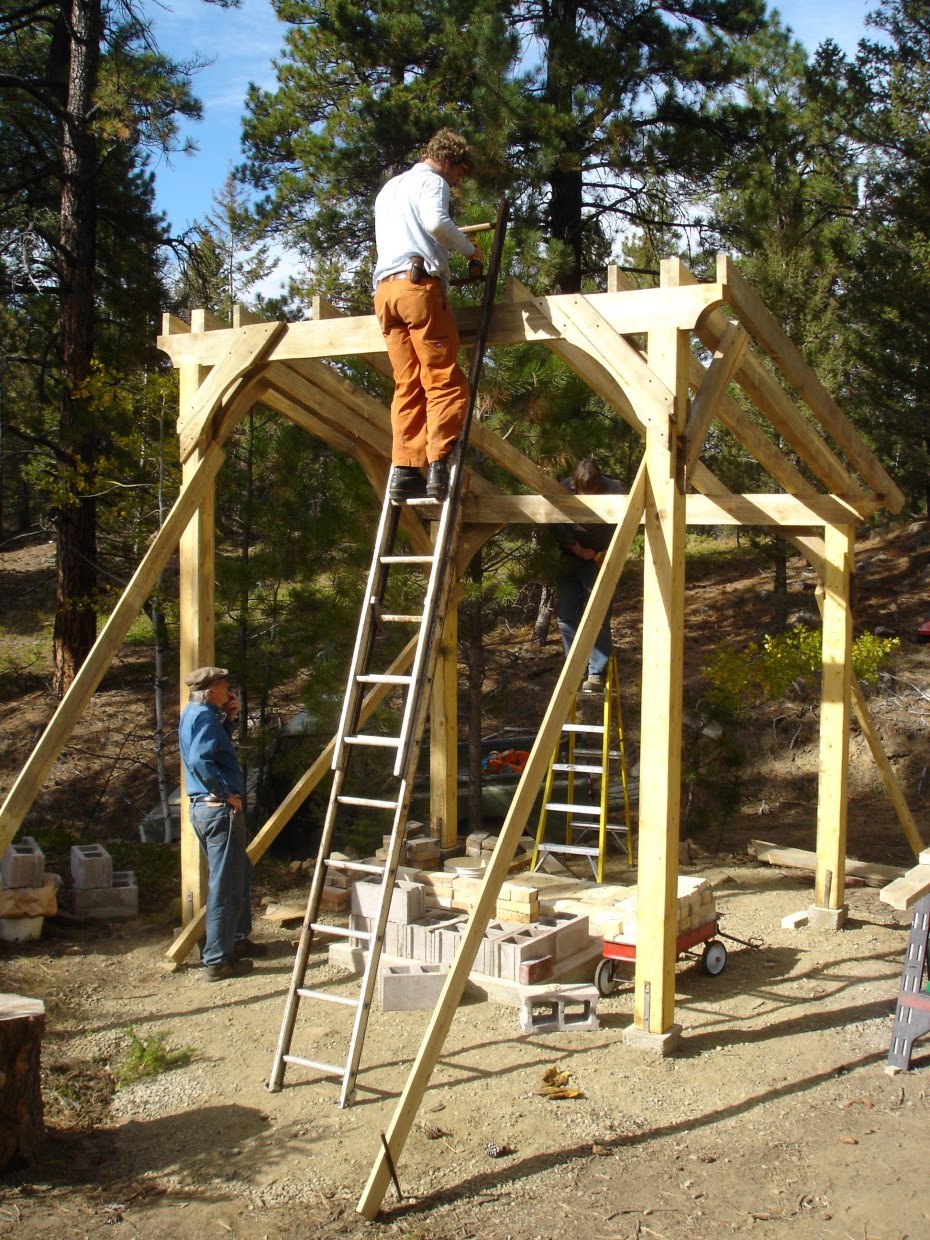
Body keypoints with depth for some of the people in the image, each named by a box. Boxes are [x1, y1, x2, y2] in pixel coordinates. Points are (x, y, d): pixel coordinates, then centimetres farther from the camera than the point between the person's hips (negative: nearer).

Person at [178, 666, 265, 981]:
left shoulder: (192, 714, 15)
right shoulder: (204, 715, -16)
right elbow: (200, 760, -30)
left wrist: (230, 718, 12)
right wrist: (227, 793, -21)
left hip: (202, 806, 11)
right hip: (219, 810, -11)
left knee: (241, 872, 22)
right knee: (225, 884, -4)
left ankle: (237, 939, 33)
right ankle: (218, 960, 0)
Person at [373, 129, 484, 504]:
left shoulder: (388, 189, 33)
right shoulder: (431, 180, 6)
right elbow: (436, 222, -14)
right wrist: (470, 249, 0)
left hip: (385, 290, 8)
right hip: (419, 284, -7)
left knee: (408, 385, 4)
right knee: (445, 382, -8)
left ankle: (404, 472, -6)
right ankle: (439, 468, -20)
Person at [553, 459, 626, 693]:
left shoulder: (613, 490, -16)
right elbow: (559, 531, -5)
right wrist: (580, 551, -13)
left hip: (600, 558, -3)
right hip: (571, 556, 3)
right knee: (566, 614, 1)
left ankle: (597, 673, -9)